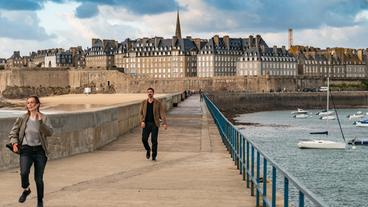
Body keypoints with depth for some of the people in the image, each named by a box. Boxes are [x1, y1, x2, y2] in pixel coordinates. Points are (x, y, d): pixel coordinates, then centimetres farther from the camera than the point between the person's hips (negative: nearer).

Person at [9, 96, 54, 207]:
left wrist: (40, 122, -27)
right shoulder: (22, 118, 1)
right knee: (24, 172, -23)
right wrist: (14, 142, -7)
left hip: (40, 150, 0)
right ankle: (26, 190, 9)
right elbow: (13, 132, 10)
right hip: (26, 149, 0)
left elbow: (50, 132, -16)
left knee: (39, 178, 2)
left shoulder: (43, 118, -3)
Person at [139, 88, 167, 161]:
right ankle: (148, 150, 24)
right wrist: (142, 121, -10)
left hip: (154, 124, -2)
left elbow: (162, 113, -6)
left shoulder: (158, 103, -1)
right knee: (144, 139, -7)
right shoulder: (144, 102, 6)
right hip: (146, 124, 2)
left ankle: (154, 156, 7)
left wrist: (164, 123, -17)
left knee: (154, 140, -5)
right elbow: (141, 113, 7)